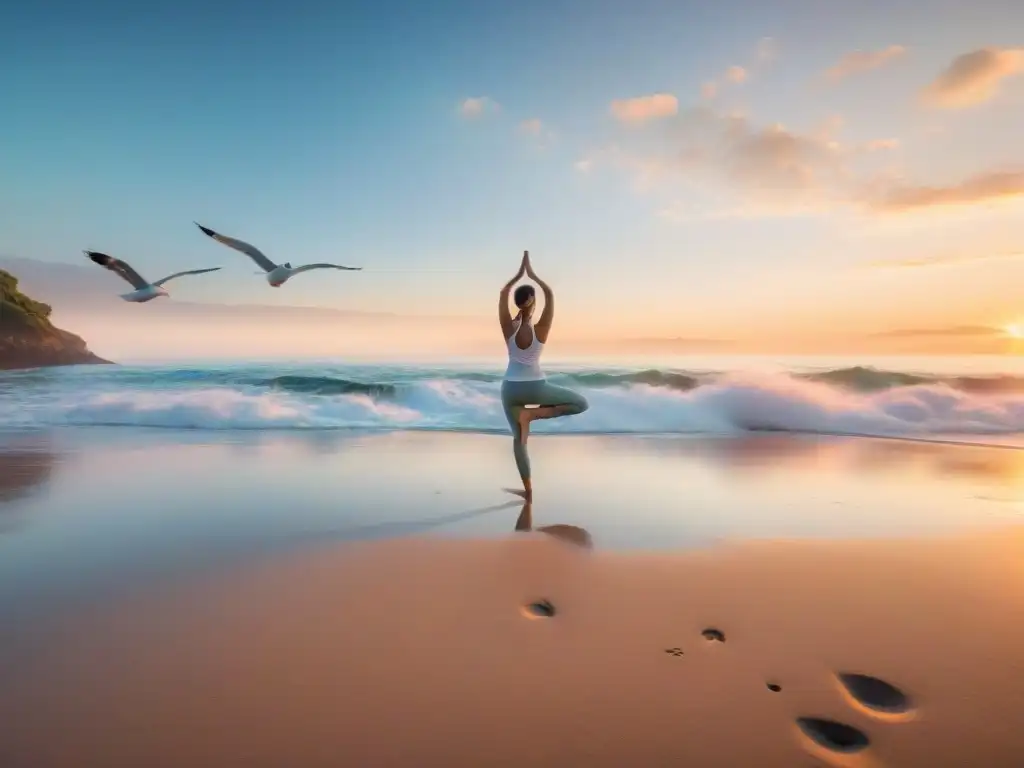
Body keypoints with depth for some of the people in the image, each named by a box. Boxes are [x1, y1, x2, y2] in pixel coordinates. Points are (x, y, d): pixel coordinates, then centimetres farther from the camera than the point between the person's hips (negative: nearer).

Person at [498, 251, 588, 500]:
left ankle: (528, 491, 15)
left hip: (510, 389, 3)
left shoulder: (509, 330, -10)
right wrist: (533, 276, -1)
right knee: (581, 403, 11)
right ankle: (535, 413, -6)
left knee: (519, 438, 14)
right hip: (535, 387, -3)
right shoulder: (540, 330, -14)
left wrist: (519, 274, 3)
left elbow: (503, 294, -1)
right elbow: (550, 295, -8)